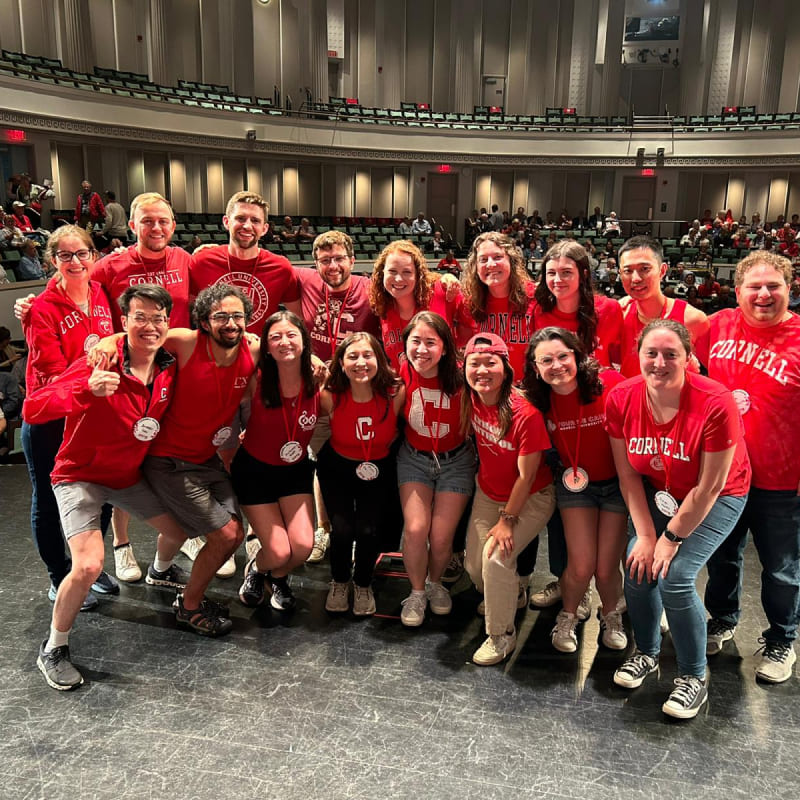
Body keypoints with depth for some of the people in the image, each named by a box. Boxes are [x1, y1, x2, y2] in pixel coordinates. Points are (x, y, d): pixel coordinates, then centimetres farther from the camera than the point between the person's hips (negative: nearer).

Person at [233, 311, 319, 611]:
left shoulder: (318, 383, -14)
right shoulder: (256, 381, -20)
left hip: (296, 471, 2)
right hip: (254, 470, -2)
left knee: (303, 546, -13)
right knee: (279, 552, -11)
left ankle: (278, 578, 24)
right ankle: (256, 569, 28)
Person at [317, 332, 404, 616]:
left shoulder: (395, 394, -23)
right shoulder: (329, 397, -23)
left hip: (378, 468, 0)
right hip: (337, 467, 0)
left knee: (369, 530, -13)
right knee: (342, 528, -14)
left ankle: (363, 585, 19)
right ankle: (339, 582, 19)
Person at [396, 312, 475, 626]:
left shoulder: (460, 379, -23)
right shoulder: (402, 375, -16)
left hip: (455, 460, -1)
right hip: (414, 458, 1)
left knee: (442, 536, -5)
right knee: (416, 528, -12)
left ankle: (436, 583, 29)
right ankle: (417, 592, 15)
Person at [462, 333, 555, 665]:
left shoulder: (526, 414, -30)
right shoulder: (471, 400, -14)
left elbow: (526, 476, -22)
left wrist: (508, 519, -16)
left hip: (531, 498, -6)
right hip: (488, 492, 6)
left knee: (496, 557, -21)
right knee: (474, 564, 5)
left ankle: (502, 635, 3)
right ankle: (505, 596, 40)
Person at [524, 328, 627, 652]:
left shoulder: (611, 384, -23)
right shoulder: (538, 400, -12)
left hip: (618, 483, -1)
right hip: (574, 485, 2)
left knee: (606, 569, -1)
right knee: (581, 566, -5)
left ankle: (610, 616, 34)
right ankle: (567, 618, 27)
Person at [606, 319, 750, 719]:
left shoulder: (715, 404, -30)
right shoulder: (620, 399, -17)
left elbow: (709, 487, -22)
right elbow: (628, 474, -8)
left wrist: (671, 539, -16)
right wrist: (644, 535, -12)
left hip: (716, 499, -4)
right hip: (656, 493, 4)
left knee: (675, 577, -17)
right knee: (637, 568, -10)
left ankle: (694, 677, 9)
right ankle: (646, 652, 20)